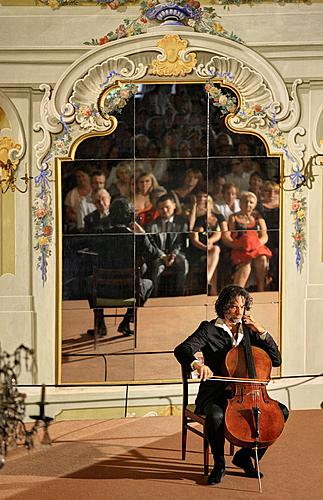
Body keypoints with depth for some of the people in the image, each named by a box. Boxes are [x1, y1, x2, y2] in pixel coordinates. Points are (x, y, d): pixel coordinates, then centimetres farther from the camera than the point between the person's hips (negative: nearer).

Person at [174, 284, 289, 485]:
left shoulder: (249, 331, 11)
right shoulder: (209, 329, -2)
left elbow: (276, 360, 6)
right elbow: (182, 350, -18)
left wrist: (262, 332, -5)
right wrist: (197, 363, -40)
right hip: (215, 395, -4)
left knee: (282, 411, -14)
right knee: (216, 416, -37)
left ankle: (245, 456, 3)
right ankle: (219, 465, -9)